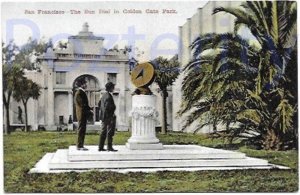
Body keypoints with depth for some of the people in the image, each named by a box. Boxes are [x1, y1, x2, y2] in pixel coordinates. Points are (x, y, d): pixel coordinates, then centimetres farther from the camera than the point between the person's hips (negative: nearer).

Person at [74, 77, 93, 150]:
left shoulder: (81, 92, 17)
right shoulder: (79, 92, -15)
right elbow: (82, 104, -20)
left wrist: (89, 109, 7)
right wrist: (89, 110, -14)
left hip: (83, 114, 10)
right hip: (82, 113, -10)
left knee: (82, 130, 11)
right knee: (81, 130, -7)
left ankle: (80, 145, 16)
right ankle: (80, 146, -3)